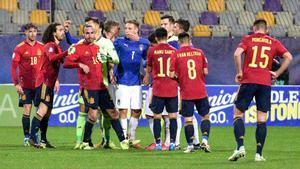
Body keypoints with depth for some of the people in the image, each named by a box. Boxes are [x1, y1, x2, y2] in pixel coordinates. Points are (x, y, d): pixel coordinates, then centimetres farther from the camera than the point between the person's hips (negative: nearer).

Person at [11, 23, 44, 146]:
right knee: (27, 109, -5)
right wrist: (16, 84, -12)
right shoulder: (20, 48, -2)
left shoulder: (42, 47, 6)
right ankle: (26, 137, 1)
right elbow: (14, 67, -4)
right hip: (26, 85, -3)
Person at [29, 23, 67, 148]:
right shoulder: (50, 46, -11)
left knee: (47, 112, 12)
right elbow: (52, 58, -32)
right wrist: (66, 52, -41)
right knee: (43, 109, -19)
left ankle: (43, 140, 18)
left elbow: (60, 61, 32)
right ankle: (32, 138, -24)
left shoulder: (56, 46, 19)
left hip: (50, 83, 10)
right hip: (44, 82, -10)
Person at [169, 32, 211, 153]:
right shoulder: (199, 52, 1)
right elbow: (205, 72, 3)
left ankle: (190, 145, 1)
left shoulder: (176, 55, -4)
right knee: (205, 116, 12)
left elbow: (172, 75, -6)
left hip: (186, 93, -1)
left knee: (188, 120, 3)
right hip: (201, 92, 1)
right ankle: (205, 139, -5)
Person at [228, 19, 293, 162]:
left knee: (238, 114, 6)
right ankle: (259, 154, 1)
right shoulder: (273, 43, 10)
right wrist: (277, 73, 4)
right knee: (262, 119, 4)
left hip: (248, 81, -2)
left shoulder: (248, 39, 5)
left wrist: (239, 72, -3)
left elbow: (237, 54, -12)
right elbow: (288, 57, 2)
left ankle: (240, 147, -12)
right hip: (265, 83, 2)